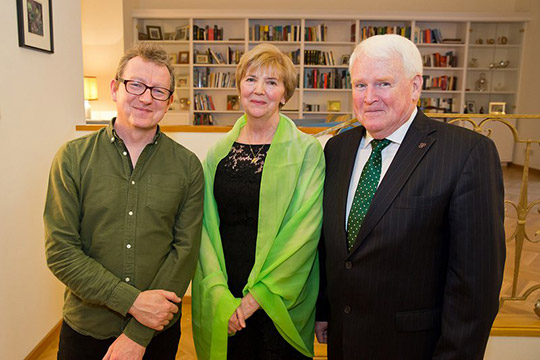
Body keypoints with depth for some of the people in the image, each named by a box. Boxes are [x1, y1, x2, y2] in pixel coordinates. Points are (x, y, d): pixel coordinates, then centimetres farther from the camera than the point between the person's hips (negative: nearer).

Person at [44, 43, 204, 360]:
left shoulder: (187, 166, -6)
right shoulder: (73, 158, -7)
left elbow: (185, 250, -10)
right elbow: (61, 251, -10)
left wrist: (138, 335, -13)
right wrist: (131, 300, -18)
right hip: (85, 330, 0)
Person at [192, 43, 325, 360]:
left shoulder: (306, 151, -7)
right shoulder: (219, 152, 3)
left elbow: (304, 232, -12)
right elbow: (207, 227, 1)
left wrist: (257, 296, -13)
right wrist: (221, 296, -10)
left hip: (280, 303, -2)